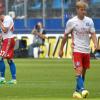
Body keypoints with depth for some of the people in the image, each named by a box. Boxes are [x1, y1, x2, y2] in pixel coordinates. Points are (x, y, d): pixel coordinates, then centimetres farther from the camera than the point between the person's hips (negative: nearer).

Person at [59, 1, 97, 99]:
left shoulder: (89, 21, 4)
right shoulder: (71, 22, -4)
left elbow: (93, 34, 3)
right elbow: (65, 36, 4)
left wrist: (95, 44, -17)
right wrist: (61, 49, 6)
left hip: (86, 50, 4)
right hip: (77, 50, -4)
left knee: (83, 72, 9)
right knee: (79, 70, -18)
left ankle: (77, 91, 21)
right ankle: (81, 89, -27)